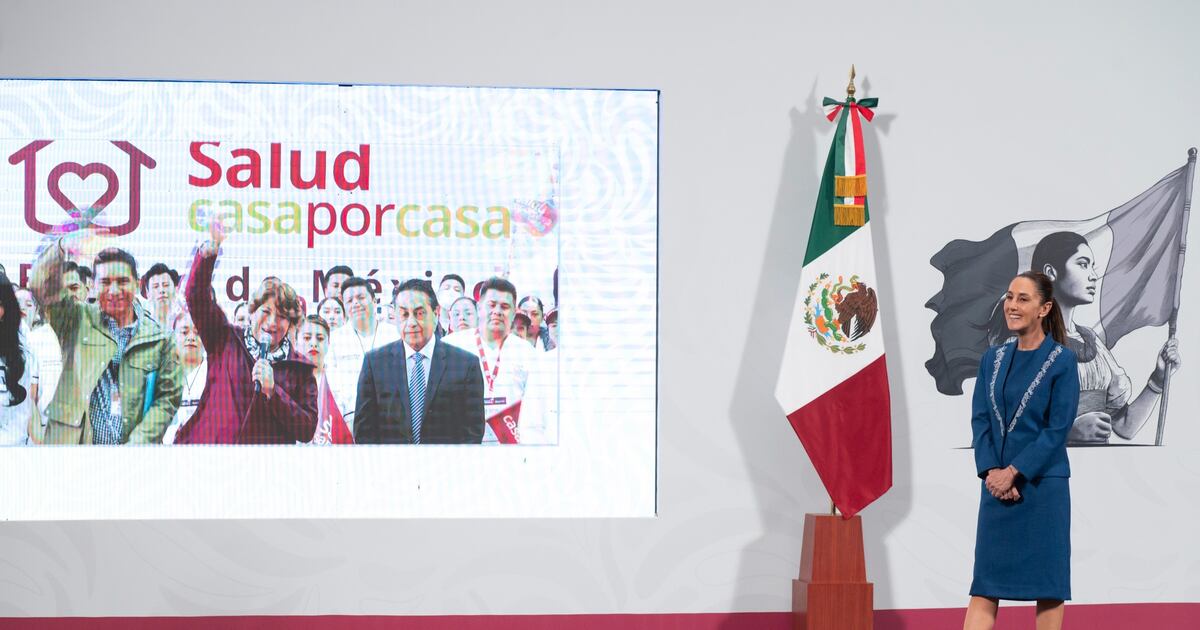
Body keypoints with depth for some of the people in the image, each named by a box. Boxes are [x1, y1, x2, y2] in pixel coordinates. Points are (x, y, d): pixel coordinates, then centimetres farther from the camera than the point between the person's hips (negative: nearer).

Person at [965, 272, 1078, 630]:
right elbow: (980, 419, 6)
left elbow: (1058, 429, -11)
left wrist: (1014, 472, -16)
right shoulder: (993, 358, 9)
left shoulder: (1061, 360, -5)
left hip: (1042, 485, -5)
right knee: (986, 580, 2)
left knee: (1047, 580, 2)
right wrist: (990, 471, -10)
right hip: (996, 486, 5)